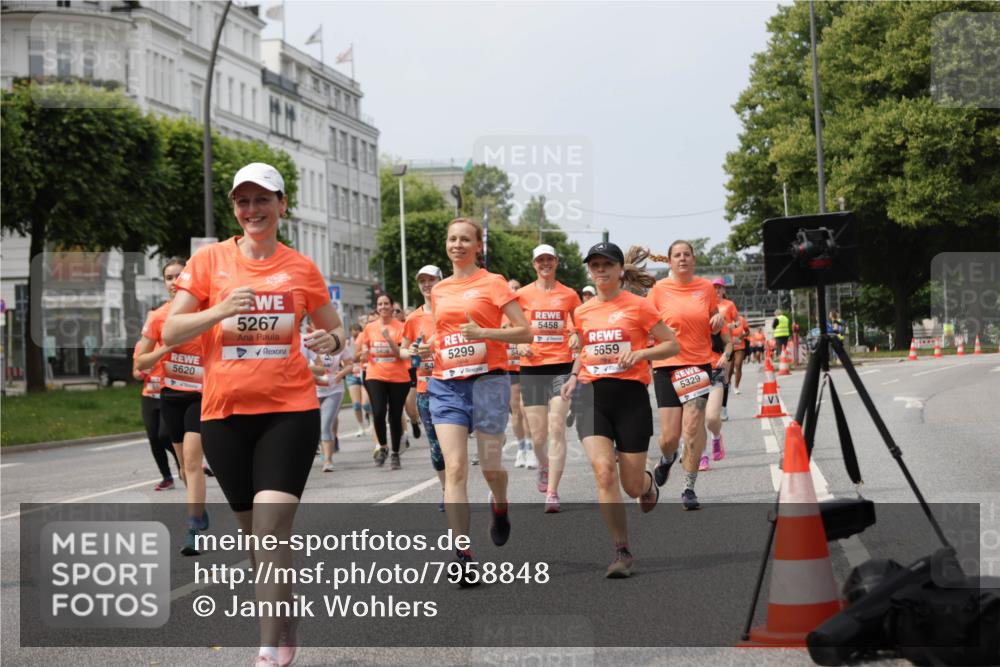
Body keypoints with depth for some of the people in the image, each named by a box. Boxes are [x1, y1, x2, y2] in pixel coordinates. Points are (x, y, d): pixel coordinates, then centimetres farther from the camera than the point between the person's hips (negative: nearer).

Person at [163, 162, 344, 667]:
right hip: (225, 413, 2)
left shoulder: (301, 267, 3)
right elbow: (170, 332, 0)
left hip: (290, 410, -2)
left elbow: (336, 330, 14)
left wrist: (332, 341, -10)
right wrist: (220, 310, -17)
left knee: (272, 529, -15)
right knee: (256, 531, 14)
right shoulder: (209, 260, 2)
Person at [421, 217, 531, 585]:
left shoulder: (493, 282, -1)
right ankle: (463, 555, -12)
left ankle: (499, 507, 42)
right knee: (454, 468, -10)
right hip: (446, 385, 3)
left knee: (490, 467, 6)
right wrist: (429, 348, 6)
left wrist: (483, 332, -18)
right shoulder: (439, 290, 14)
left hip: (487, 380, -3)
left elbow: (525, 332, -5)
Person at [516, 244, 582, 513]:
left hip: (561, 366, -1)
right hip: (532, 368, 1)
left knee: (557, 428, -12)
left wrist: (576, 337, -4)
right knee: (538, 434, 3)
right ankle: (544, 467, 37)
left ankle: (552, 492, -11)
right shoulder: (522, 295, 4)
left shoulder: (569, 295, 6)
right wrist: (520, 345, -8)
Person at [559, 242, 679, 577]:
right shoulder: (582, 312, 10)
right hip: (592, 396, 3)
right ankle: (622, 551, -8)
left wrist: (639, 353, -16)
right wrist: (574, 377, 10)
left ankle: (648, 483, 43)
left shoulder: (638, 306, -2)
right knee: (603, 470, -18)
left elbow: (672, 345, 0)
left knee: (632, 485, 2)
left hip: (630, 395, -2)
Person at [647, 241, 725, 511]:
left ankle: (689, 488, 3)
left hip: (700, 364, 1)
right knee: (670, 435, -2)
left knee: (693, 427, -10)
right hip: (667, 366, -1)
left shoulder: (706, 288, 5)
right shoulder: (659, 289, -2)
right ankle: (667, 459, 35)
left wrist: (718, 321, -3)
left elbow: (714, 324, 18)